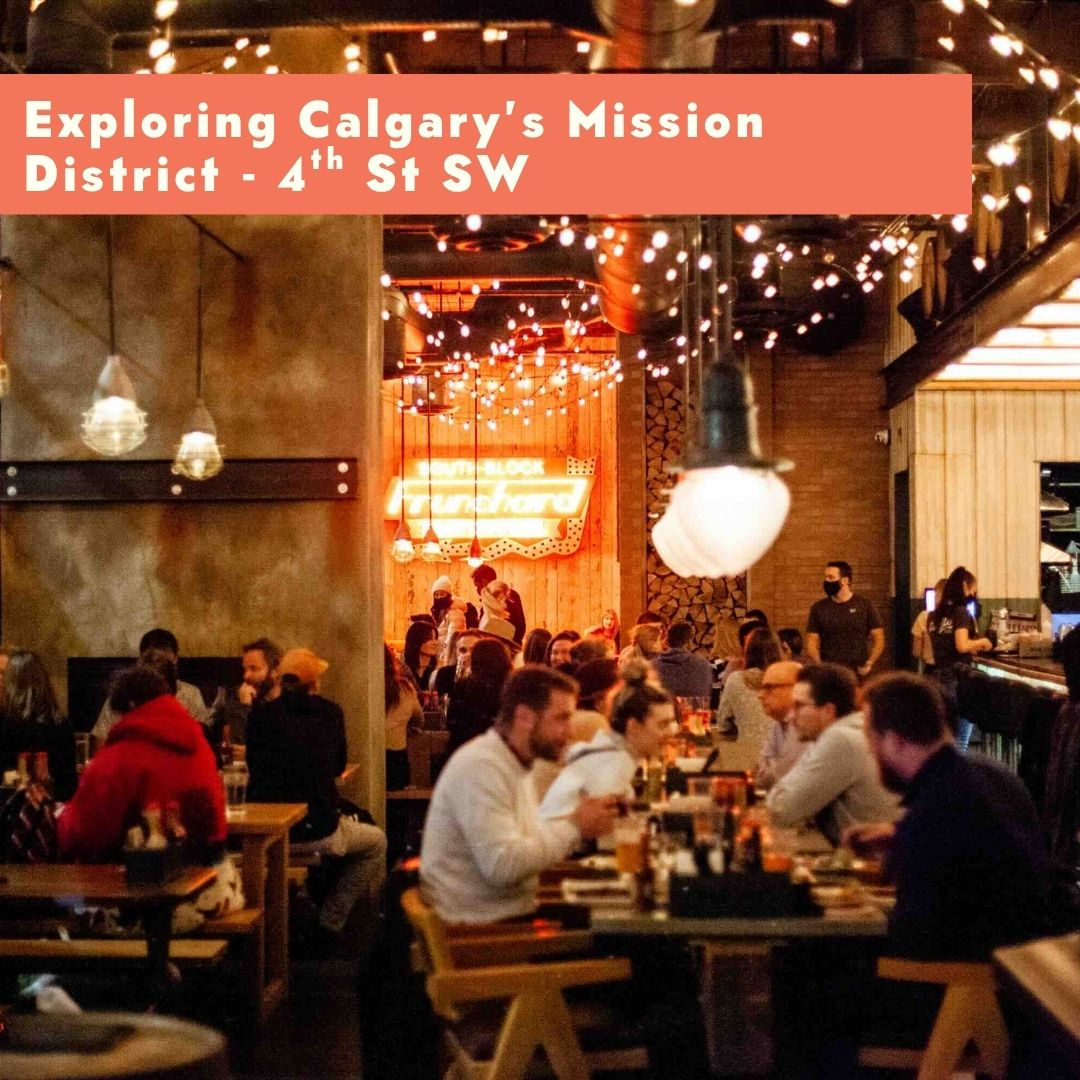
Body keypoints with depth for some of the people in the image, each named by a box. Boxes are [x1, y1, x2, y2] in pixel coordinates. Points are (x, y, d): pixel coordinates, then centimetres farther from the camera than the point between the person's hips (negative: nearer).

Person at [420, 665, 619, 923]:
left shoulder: (516, 765, 14)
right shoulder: (480, 767, -18)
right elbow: (502, 865, -25)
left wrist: (576, 825, -3)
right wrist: (574, 827, -19)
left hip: (509, 915, 9)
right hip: (480, 925, -9)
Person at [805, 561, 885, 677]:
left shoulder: (865, 605, 3)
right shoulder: (818, 608, 6)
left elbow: (879, 640, 5)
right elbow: (811, 643, 5)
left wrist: (869, 664, -8)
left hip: (858, 674, -1)